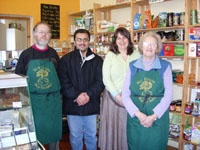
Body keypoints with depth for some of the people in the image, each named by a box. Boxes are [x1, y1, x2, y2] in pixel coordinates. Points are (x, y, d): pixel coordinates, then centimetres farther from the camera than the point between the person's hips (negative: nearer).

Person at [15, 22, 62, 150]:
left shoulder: (54, 54, 6)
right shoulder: (26, 54, 0)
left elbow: (60, 76, 10)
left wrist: (59, 94, 3)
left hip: (53, 100, 2)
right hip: (33, 100, -1)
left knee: (54, 130, 13)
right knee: (34, 130, 8)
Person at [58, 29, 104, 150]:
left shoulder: (97, 60, 5)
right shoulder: (66, 59, 1)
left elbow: (100, 81, -1)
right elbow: (63, 82, -7)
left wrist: (88, 95, -15)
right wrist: (77, 95, -19)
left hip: (91, 104, 1)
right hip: (72, 105, -1)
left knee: (92, 136, 14)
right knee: (75, 136, 12)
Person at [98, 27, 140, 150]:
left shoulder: (136, 55, 2)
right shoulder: (110, 55, 0)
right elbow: (106, 78, -5)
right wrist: (117, 96, -11)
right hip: (112, 97, -1)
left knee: (127, 127, 7)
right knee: (112, 126, 7)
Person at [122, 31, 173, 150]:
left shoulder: (165, 66, 1)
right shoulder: (132, 67, 4)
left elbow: (168, 95, -4)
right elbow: (125, 94, -1)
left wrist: (153, 116, -13)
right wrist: (138, 114, -13)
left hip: (158, 119, -1)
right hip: (135, 118, 1)